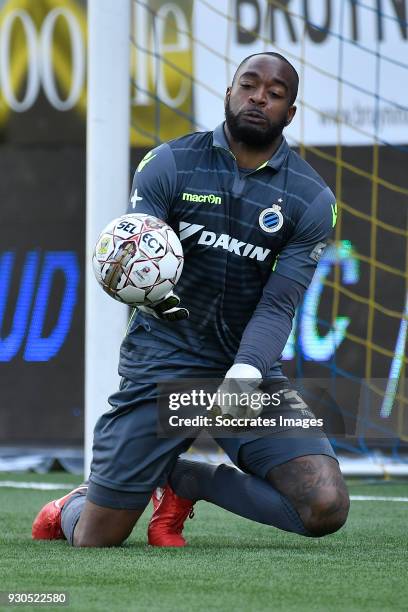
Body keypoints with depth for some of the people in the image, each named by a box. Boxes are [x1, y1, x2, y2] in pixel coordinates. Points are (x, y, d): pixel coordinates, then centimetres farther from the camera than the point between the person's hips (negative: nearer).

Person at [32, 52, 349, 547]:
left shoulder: (311, 200, -3)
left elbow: (279, 304, -10)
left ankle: (186, 481, 7)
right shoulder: (170, 165, -4)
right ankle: (72, 507, 37)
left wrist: (245, 373, -29)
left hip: (248, 369, 2)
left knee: (326, 508, -19)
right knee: (96, 542, -4)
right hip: (164, 364, -1)